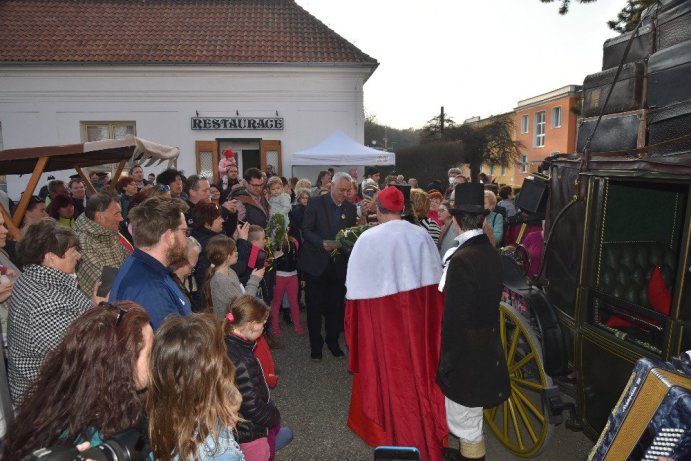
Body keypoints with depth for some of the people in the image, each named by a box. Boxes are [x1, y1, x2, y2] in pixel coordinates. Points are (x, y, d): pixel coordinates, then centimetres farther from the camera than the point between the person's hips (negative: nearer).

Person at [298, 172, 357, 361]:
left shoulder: (350, 208, 6)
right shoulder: (316, 203, -5)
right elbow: (306, 230, -9)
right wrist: (322, 243, -23)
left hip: (339, 265, 3)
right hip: (316, 262, -3)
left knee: (335, 306, 10)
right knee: (314, 306, 6)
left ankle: (333, 341, 28)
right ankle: (315, 344, 20)